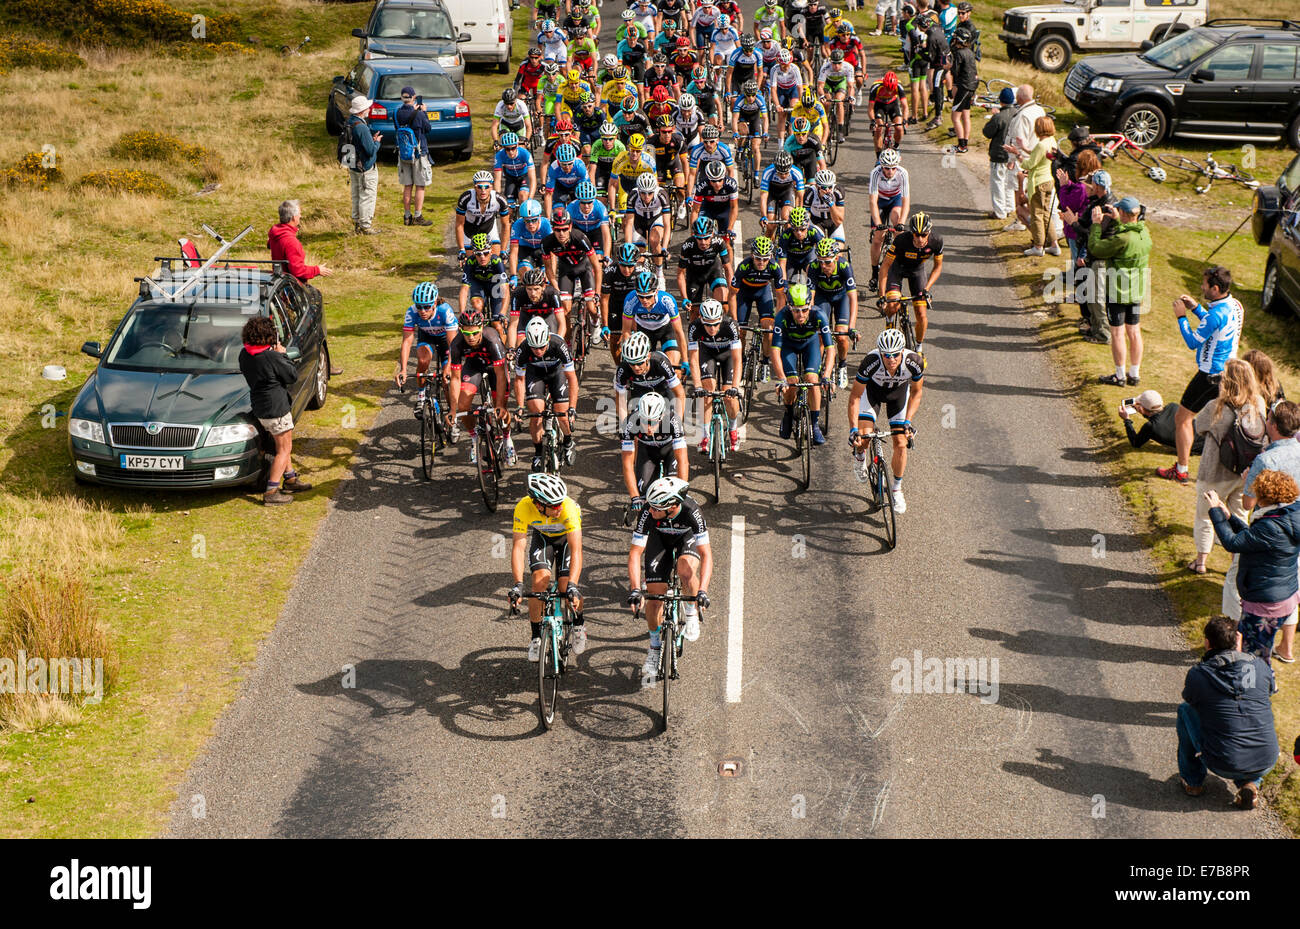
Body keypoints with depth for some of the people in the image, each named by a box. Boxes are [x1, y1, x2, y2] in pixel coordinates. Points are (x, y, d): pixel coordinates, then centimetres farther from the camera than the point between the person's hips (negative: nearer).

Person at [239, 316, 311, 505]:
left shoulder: (245, 355, -1)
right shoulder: (272, 358, -23)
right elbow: (293, 375, -13)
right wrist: (281, 354, -2)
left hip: (260, 407, 8)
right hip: (276, 408, -8)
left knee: (282, 445, 24)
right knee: (284, 449, 2)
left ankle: (290, 480, 35)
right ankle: (271, 493, 0)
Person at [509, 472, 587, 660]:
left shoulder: (568, 507, -41)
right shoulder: (523, 508, -35)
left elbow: (576, 551, -44)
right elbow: (519, 547, -35)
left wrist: (572, 586, -55)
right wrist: (518, 585, -46)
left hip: (567, 537, -1)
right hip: (541, 536, 1)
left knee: (566, 587, -16)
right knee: (541, 578, -22)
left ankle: (578, 625, 15)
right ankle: (536, 637, -6)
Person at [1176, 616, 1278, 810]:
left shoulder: (1198, 674, -10)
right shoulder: (1260, 666, -2)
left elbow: (1189, 698, 13)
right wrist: (1239, 653, 25)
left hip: (1224, 766, -2)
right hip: (1266, 764, 3)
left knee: (1185, 709, 18)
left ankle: (1193, 781, 26)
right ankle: (1250, 784, 14)